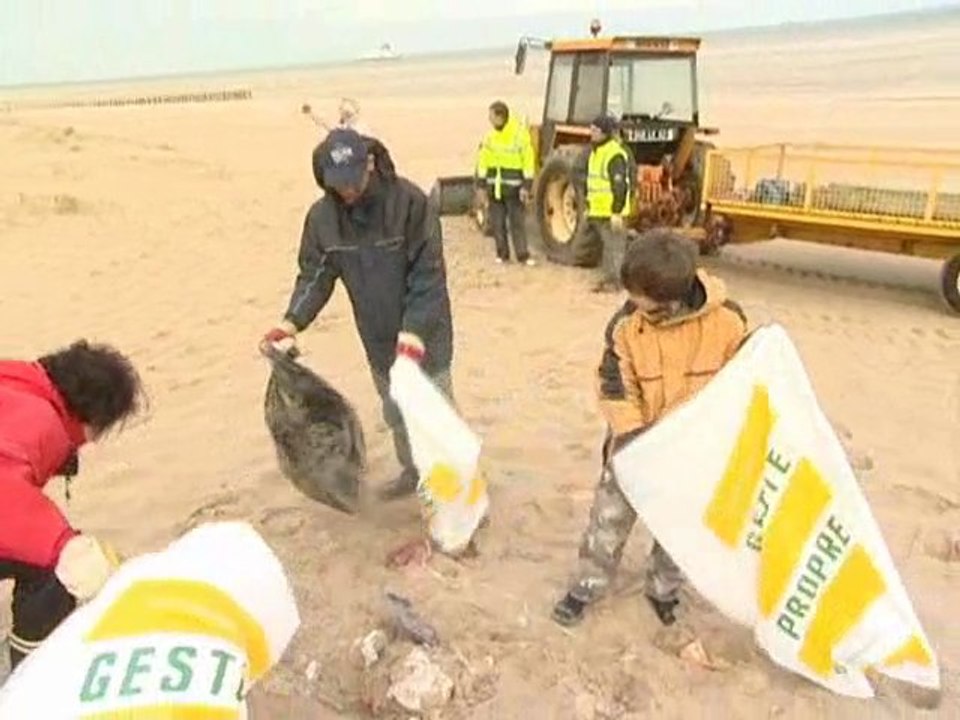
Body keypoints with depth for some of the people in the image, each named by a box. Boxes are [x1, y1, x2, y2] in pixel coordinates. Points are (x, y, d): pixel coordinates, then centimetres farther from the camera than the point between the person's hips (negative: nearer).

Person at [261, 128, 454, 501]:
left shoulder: (409, 201, -22)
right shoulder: (322, 216, -8)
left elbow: (429, 274, -22)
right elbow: (315, 274, 0)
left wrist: (414, 329, -30)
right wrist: (292, 322, -14)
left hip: (424, 334, -5)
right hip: (378, 338, 5)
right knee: (395, 413, 20)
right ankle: (412, 471, 41)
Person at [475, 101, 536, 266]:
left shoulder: (520, 133, -9)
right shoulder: (490, 135, 5)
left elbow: (528, 161, -8)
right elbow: (483, 160, 10)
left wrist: (526, 186, -12)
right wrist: (481, 184, 6)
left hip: (513, 185, -5)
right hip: (494, 185, 5)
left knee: (517, 221, -2)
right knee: (497, 222, 8)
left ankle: (523, 255, 3)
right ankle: (502, 254, 19)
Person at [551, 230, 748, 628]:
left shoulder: (727, 319, -20)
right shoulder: (626, 324, -19)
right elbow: (614, 387, -13)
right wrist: (631, 434, -22)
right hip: (638, 443, 0)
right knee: (610, 516, 9)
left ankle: (663, 589, 40)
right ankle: (588, 584, 29)